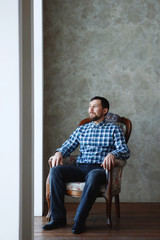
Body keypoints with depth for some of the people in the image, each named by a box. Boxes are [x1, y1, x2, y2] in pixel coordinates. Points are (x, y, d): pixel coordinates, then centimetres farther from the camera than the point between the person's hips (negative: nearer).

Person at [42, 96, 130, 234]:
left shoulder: (113, 129, 12)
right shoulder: (81, 130, 25)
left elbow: (125, 151, 1)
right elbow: (68, 146, 20)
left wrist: (112, 154, -22)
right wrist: (59, 153, -5)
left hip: (99, 168, -4)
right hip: (80, 167, 4)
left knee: (93, 176, -40)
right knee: (55, 171, -24)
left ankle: (79, 220, -35)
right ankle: (58, 218, -21)